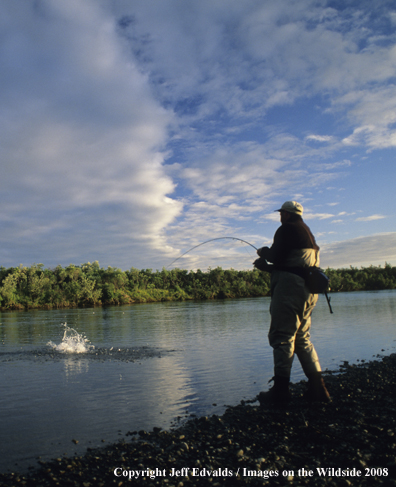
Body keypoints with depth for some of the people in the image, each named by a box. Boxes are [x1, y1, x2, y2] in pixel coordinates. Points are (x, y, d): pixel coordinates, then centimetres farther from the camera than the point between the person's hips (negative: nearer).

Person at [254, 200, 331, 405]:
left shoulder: (287, 229, -5)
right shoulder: (307, 232, 23)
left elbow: (275, 256, -13)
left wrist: (263, 251, 7)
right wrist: (266, 265, 25)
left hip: (290, 287, -9)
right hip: (308, 289, 9)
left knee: (282, 336, -8)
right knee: (302, 338, 12)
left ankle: (280, 390, -9)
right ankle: (317, 387, 8)